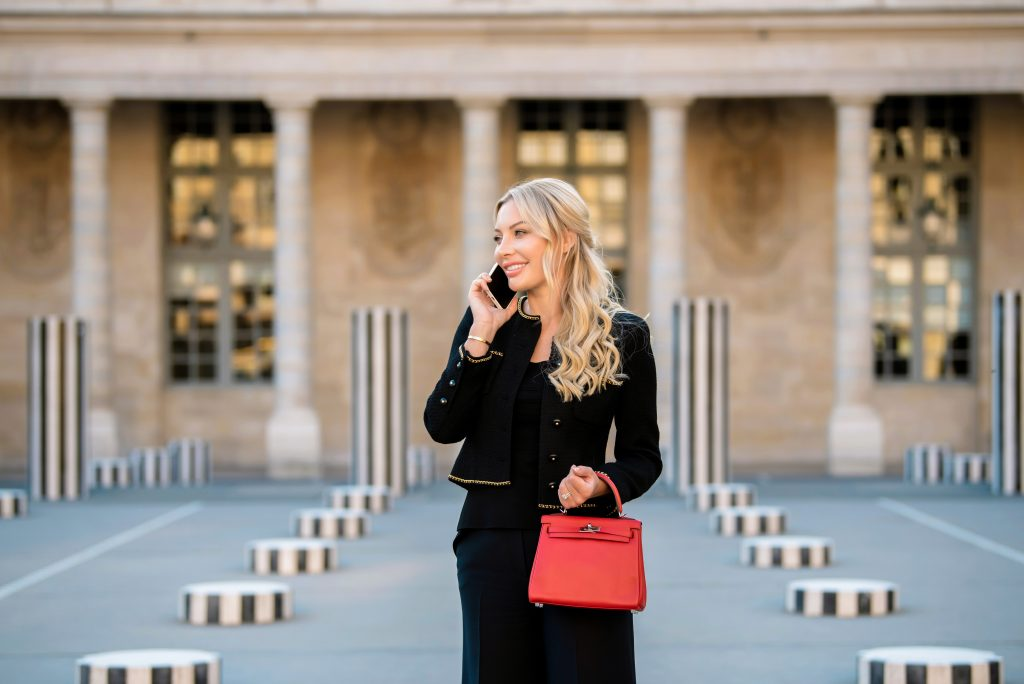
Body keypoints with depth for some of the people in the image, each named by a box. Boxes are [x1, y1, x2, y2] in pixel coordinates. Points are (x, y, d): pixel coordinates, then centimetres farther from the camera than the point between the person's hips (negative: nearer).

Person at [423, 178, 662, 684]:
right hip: (493, 541, 3)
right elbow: (442, 428, -2)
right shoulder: (487, 323, 8)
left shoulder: (623, 337, 1)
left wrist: (601, 483, -16)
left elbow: (643, 455, 5)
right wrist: (480, 337, -8)